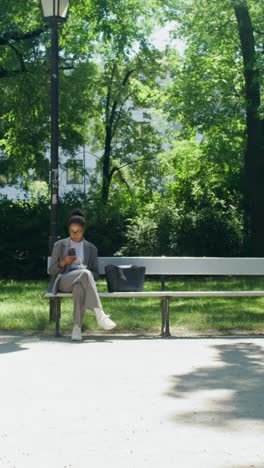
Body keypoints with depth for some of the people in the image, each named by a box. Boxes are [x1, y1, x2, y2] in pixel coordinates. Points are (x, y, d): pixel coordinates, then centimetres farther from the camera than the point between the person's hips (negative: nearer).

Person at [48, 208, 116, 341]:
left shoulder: (91, 248, 18)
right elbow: (51, 270, 11)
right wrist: (63, 262, -9)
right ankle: (99, 314, -47)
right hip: (64, 281, -1)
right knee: (85, 273, -38)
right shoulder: (59, 245, 14)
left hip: (82, 282, 2)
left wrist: (87, 275, -8)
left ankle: (77, 328, -45)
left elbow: (96, 273, 16)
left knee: (79, 287, -41)